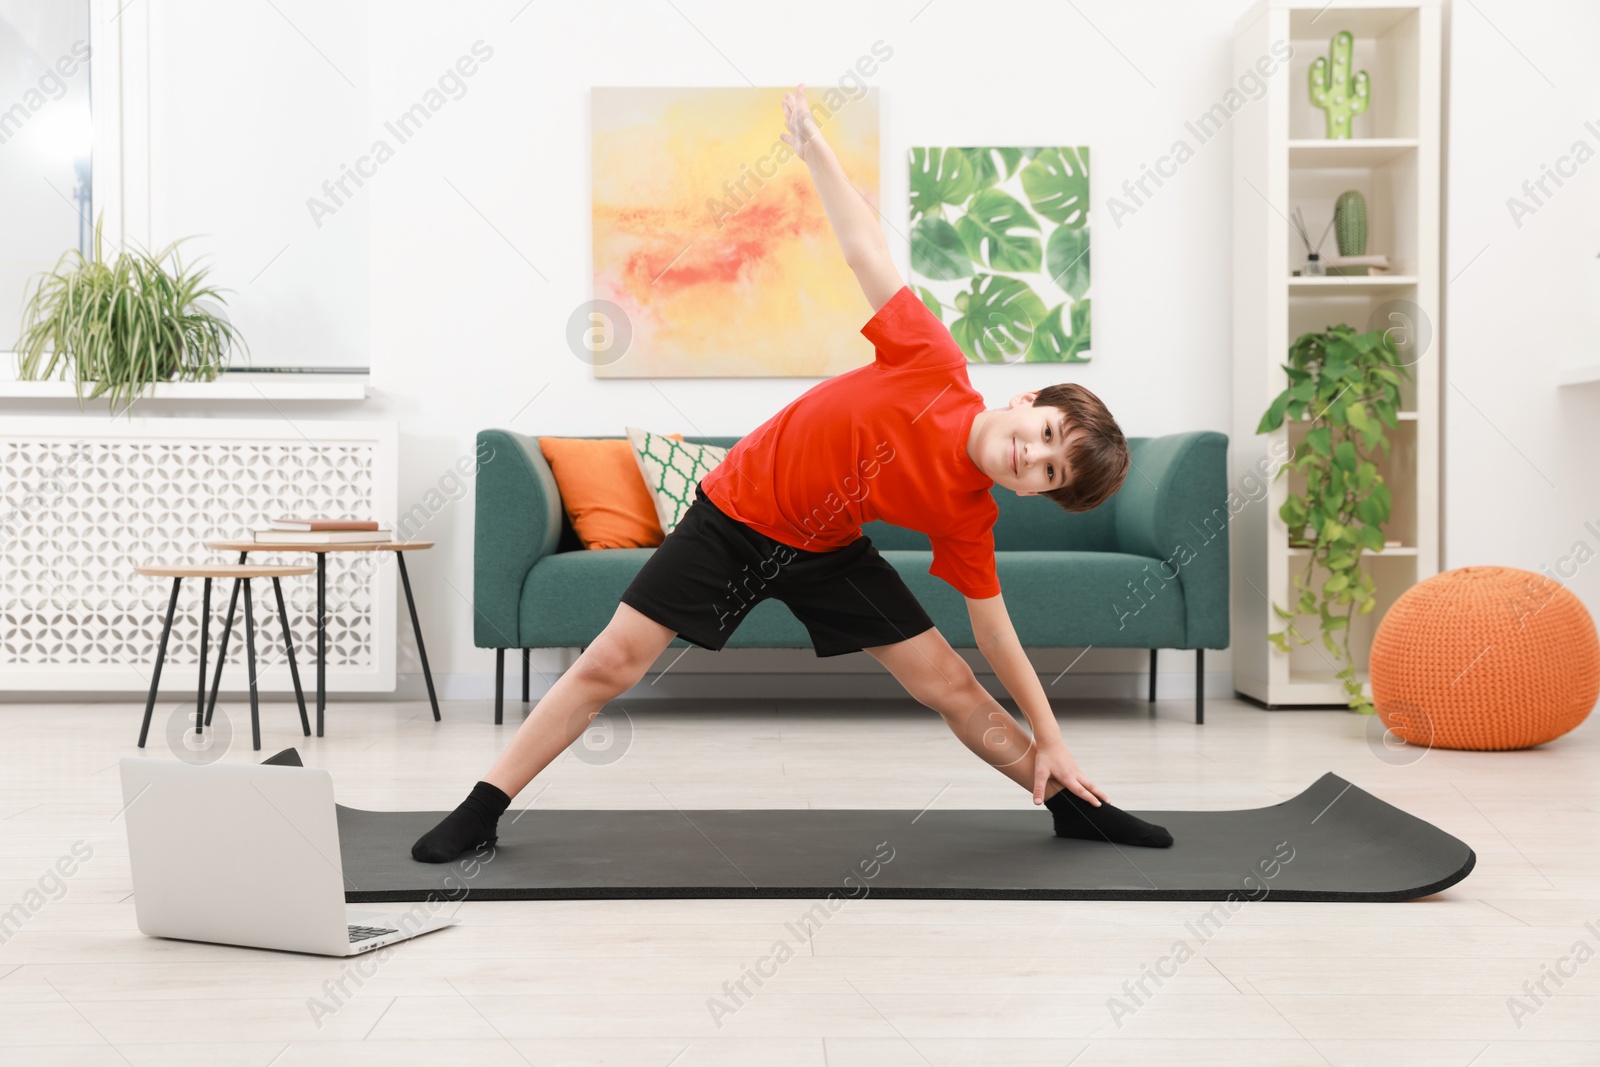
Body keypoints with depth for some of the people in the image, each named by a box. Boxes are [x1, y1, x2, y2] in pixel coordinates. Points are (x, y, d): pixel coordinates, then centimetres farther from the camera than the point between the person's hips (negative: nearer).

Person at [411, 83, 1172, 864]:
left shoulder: (967, 514, -15)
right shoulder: (935, 366, -24)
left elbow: (994, 630, -4)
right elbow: (867, 252, -17)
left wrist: (1049, 741, -2)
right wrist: (811, 142, -16)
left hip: (825, 550, 3)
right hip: (737, 510, -2)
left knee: (950, 685, 1)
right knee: (612, 662, -6)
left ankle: (1072, 805, 20)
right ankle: (482, 810, 6)